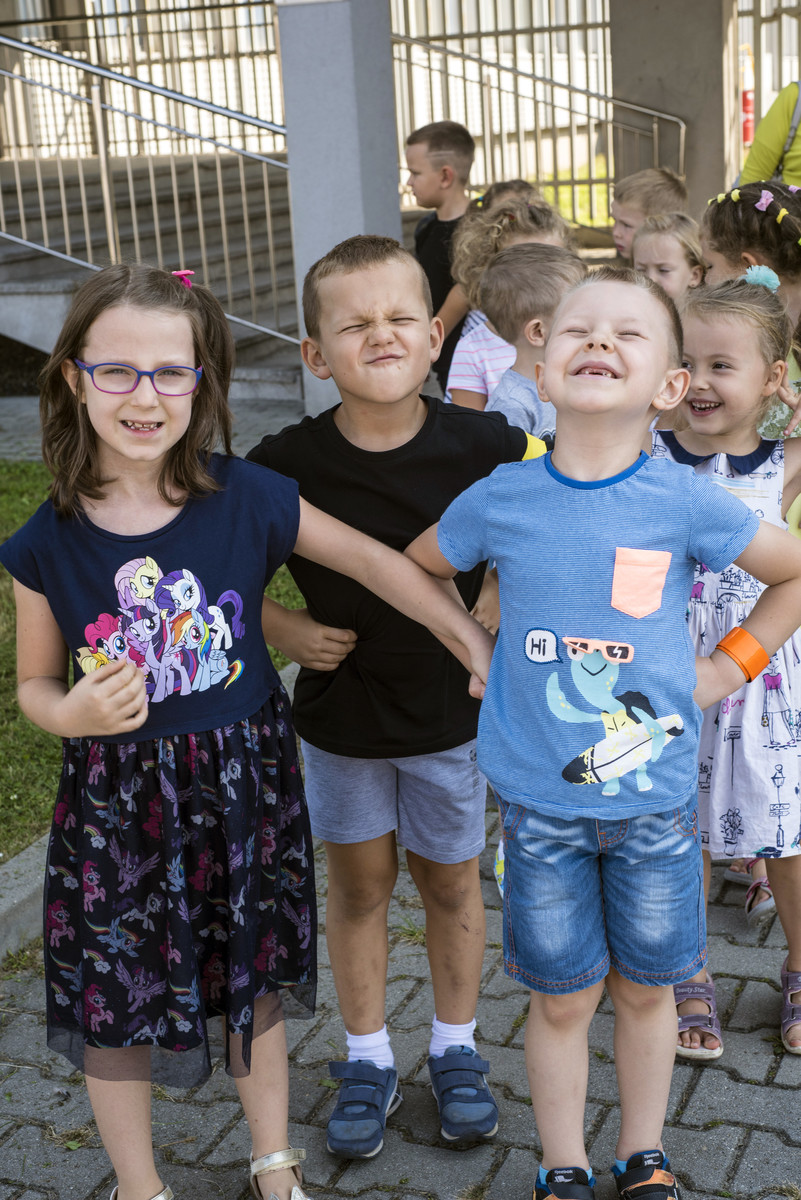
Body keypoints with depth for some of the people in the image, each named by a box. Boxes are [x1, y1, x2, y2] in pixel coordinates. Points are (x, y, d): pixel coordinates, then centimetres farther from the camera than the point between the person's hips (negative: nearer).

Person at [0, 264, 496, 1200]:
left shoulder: (248, 500, -12)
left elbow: (373, 561, -2)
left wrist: (473, 639, -1)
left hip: (243, 782, 1)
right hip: (115, 802, 0)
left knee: (252, 981, 18)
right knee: (113, 1002, 11)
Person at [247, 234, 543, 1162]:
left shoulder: (482, 446, -15)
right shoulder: (285, 465, -15)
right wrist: (279, 629, -12)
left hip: (450, 709, 0)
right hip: (339, 712, 0)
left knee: (450, 880, 15)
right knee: (357, 883, 14)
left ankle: (456, 1051, 37)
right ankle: (368, 1060, 33)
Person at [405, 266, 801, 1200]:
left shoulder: (684, 503, -12)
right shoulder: (499, 501, -8)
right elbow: (414, 568, 11)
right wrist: (477, 653, 4)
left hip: (655, 796, 0)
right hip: (539, 800, 0)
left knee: (646, 988, 17)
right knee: (562, 998, 12)